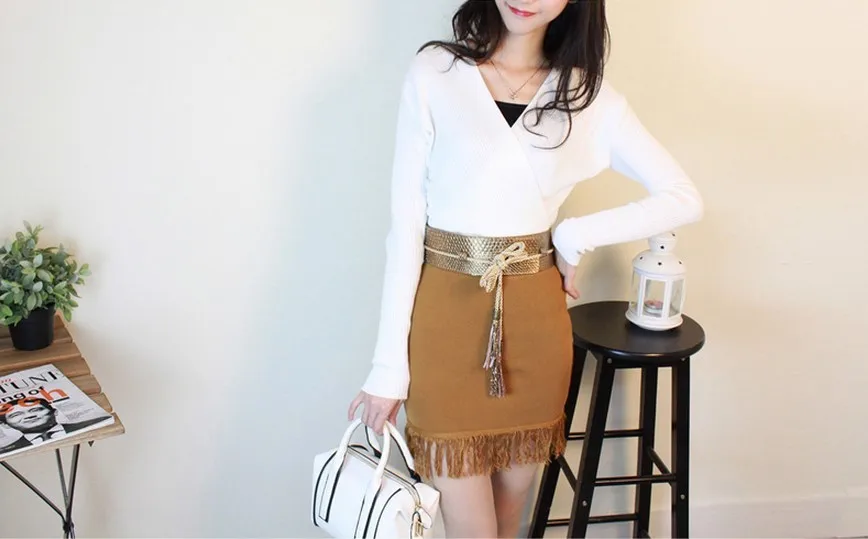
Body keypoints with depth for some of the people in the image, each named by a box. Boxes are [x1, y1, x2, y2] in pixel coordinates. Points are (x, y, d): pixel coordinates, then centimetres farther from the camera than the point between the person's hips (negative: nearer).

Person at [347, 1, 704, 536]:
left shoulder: (588, 93, 3)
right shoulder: (435, 73, -5)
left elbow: (684, 199, 3)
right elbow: (405, 224, -6)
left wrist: (574, 236, -4)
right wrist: (389, 363, -7)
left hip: (534, 319, 3)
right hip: (446, 317, -3)